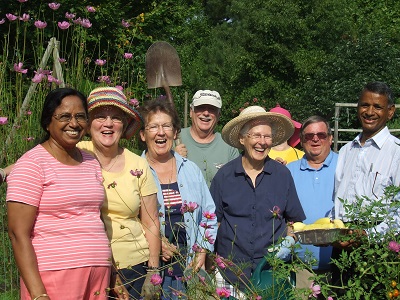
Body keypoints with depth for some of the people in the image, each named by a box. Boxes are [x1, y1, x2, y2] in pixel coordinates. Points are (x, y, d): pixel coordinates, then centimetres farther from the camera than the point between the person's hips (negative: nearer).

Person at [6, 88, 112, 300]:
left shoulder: (92, 163, 13)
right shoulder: (32, 164, -7)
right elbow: (18, 234, -12)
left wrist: (114, 278, 11)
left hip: (99, 274, 6)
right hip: (53, 277, -6)